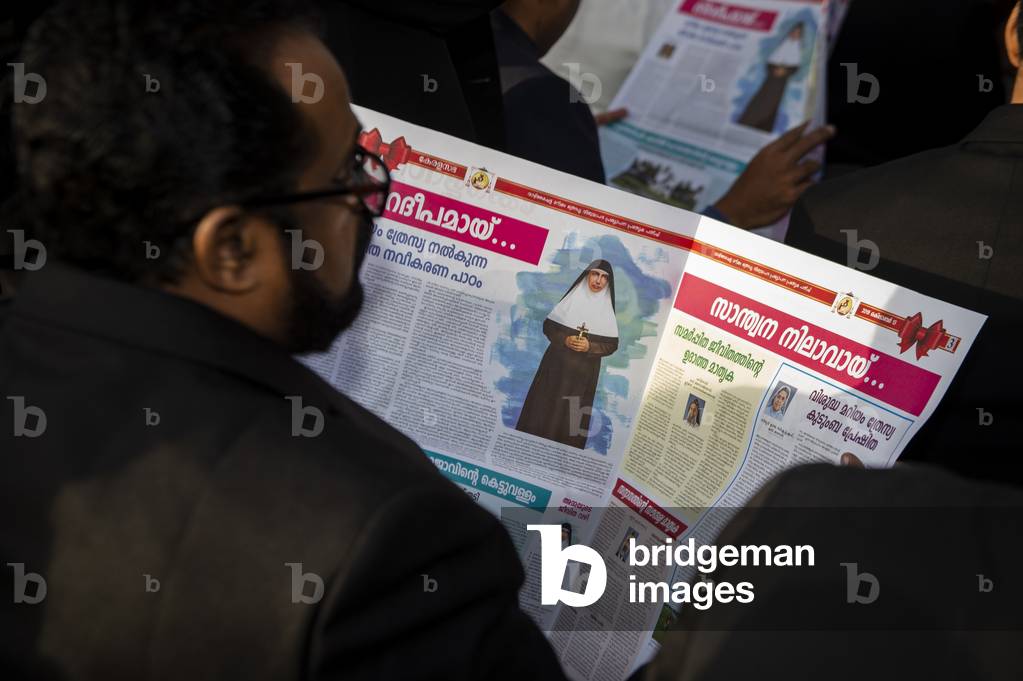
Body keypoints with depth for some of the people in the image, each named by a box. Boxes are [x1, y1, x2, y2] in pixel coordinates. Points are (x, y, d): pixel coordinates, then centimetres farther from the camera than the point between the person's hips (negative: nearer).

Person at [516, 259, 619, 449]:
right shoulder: (571, 299, 0)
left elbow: (612, 345, 1)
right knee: (545, 406, 3)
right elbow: (548, 326, 3)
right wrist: (564, 339, -14)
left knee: (572, 414, 1)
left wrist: (589, 346, -15)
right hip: (557, 364, 0)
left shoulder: (607, 310, 0)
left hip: (584, 371, 0)